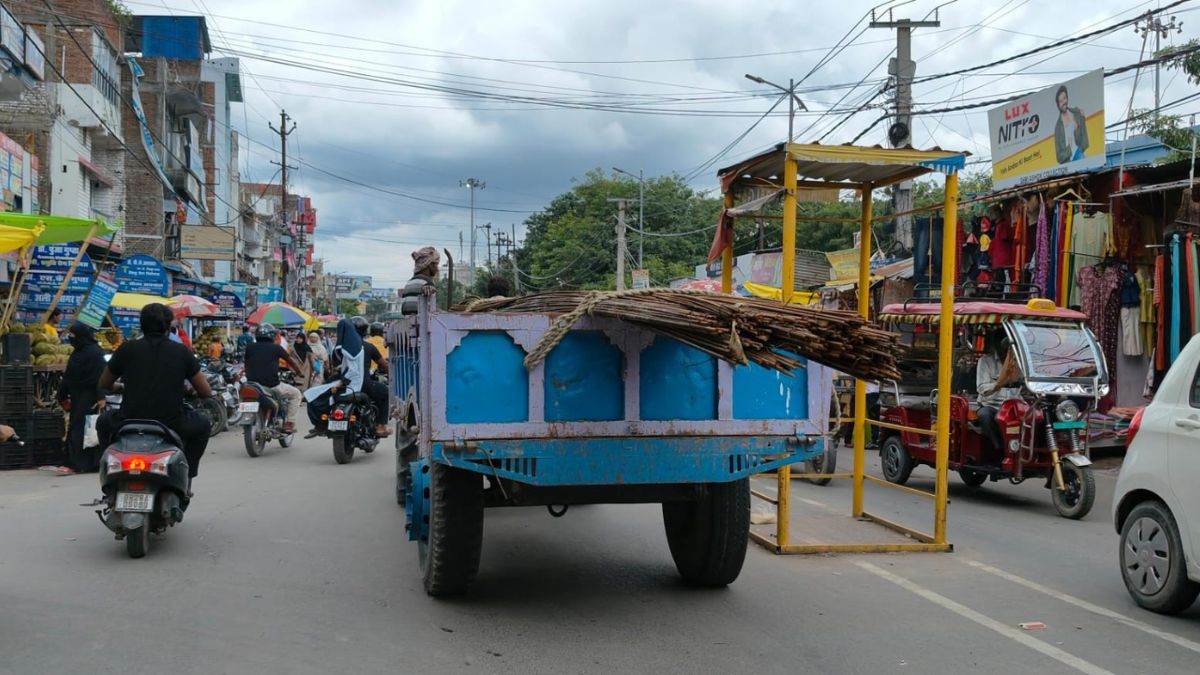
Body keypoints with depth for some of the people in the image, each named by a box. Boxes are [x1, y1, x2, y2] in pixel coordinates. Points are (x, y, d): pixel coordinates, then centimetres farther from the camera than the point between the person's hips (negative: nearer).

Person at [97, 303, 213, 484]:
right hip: (172, 426, -1)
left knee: (103, 422, 34)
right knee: (203, 423, 29)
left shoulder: (127, 349, 3)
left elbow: (104, 384, 17)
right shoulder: (182, 351, 2)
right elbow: (206, 391, 7)